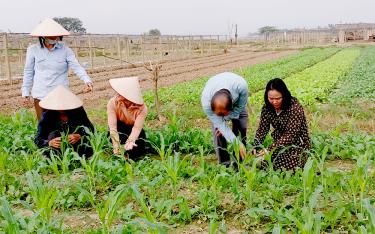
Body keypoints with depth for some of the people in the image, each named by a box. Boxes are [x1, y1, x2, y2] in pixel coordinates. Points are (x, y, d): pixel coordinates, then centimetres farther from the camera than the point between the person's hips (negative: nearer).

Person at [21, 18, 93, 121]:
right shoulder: (33, 50, 1)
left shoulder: (65, 50, -2)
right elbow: (28, 72, 8)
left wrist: (87, 80, -29)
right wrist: (25, 92, 8)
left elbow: (77, 67, -11)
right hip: (40, 96, 1)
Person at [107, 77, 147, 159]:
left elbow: (137, 128, -31)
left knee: (135, 150, -23)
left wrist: (130, 141, -50)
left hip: (133, 133, 0)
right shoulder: (113, 103, -25)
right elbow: (112, 127, -30)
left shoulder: (141, 107, -25)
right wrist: (117, 148, -40)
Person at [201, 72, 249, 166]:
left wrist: (226, 118, -23)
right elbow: (220, 124, -34)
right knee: (218, 130, -15)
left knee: (242, 127, -9)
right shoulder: (206, 101, -42)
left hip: (236, 99, 1)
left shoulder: (241, 86, -44)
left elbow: (239, 108, -23)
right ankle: (224, 164, -3)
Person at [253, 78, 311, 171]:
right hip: (280, 143, 5)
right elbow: (262, 129, -4)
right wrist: (256, 148, -20)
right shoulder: (267, 108, -6)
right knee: (262, 162, -16)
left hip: (298, 144, -4)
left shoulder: (295, 107, -24)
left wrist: (270, 150, -33)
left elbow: (290, 135, -27)